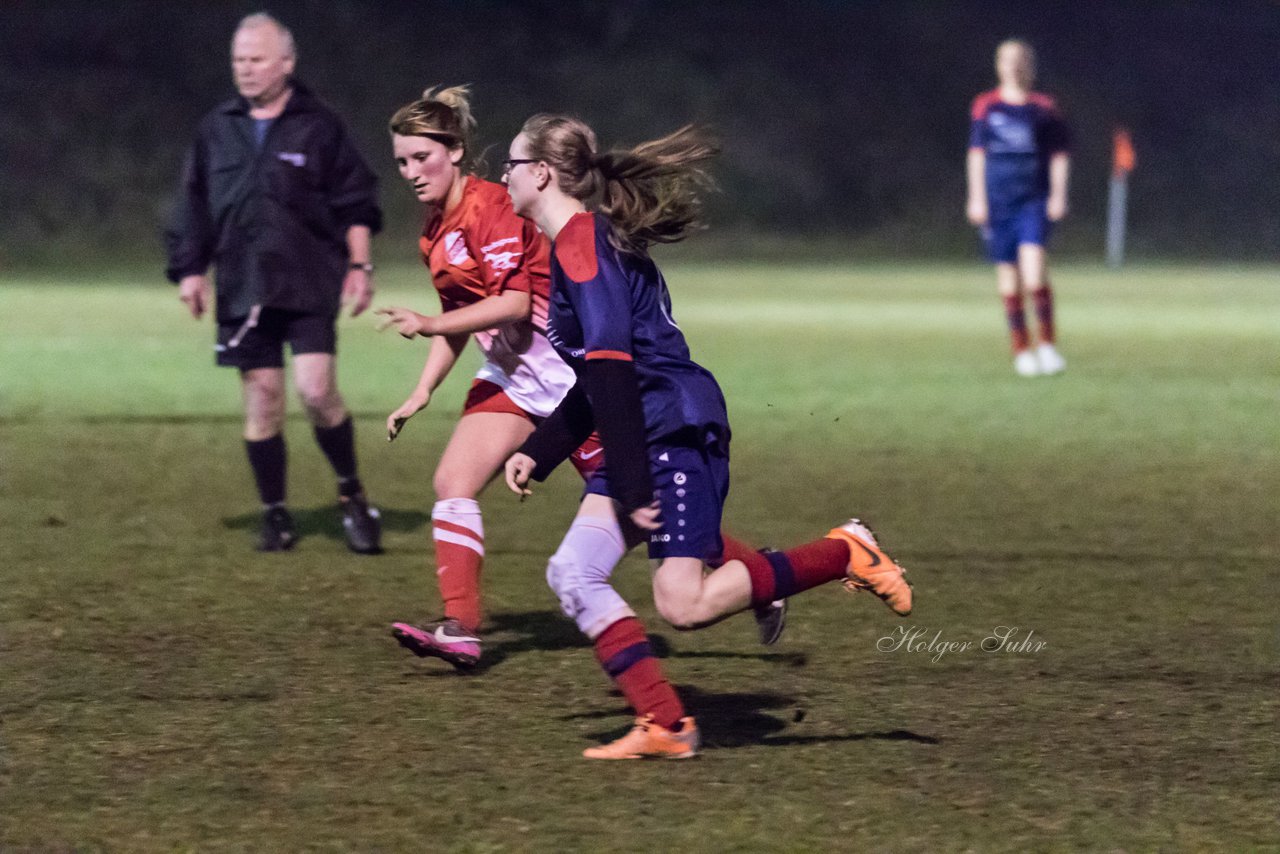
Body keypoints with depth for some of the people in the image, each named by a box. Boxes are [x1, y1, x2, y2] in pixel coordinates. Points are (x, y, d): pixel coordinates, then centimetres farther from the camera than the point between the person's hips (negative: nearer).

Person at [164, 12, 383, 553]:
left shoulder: (319, 127, 2)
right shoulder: (217, 130, 10)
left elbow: (356, 205, 5)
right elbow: (193, 205, 15)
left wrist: (359, 266, -1)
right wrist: (189, 269, 8)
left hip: (309, 285, -3)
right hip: (243, 287, 3)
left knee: (316, 389, -15)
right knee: (261, 397, 2)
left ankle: (351, 493, 5)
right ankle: (274, 514, 12)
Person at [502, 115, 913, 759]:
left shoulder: (583, 244, -14)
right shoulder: (580, 243, 19)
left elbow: (611, 368, -22)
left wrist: (634, 487, -24)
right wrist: (536, 453, 22)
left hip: (676, 431, -11)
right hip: (647, 437, 11)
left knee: (684, 605, -15)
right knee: (572, 573, 2)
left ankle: (845, 555, -3)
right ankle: (666, 725, 4)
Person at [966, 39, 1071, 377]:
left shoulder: (1045, 107, 5)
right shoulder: (985, 106, 7)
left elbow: (1059, 155, 8)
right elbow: (977, 153, 9)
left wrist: (1058, 195, -1)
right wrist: (976, 197, 3)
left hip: (1035, 200, -2)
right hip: (997, 201, 2)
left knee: (1033, 264, -18)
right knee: (1008, 276, 2)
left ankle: (1047, 343, -8)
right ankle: (1021, 350, 10)